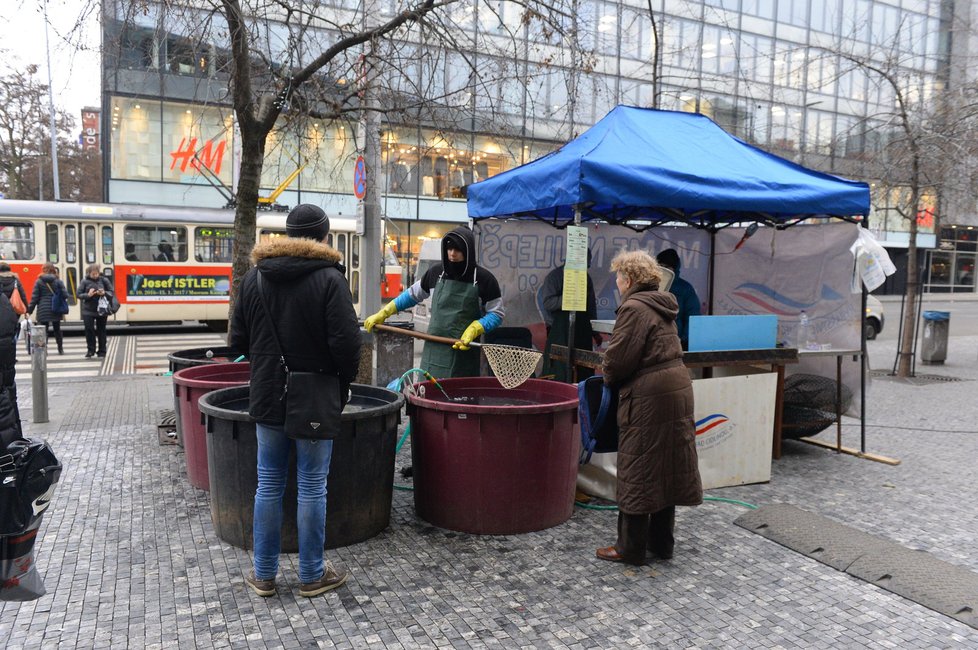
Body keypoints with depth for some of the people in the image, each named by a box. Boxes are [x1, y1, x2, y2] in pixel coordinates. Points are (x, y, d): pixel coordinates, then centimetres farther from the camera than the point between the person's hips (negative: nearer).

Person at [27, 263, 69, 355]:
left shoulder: (39, 282, -3)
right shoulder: (58, 281, -1)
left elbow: (34, 297, -4)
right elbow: (65, 295, -6)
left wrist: (30, 309, 3)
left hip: (43, 310, -1)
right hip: (56, 310, 1)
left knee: (43, 330, 3)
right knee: (57, 329, 14)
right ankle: (60, 349, 18)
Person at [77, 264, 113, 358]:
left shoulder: (104, 280, -1)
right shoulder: (84, 281, -2)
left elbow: (112, 292, 3)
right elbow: (79, 295, 0)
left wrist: (104, 293, -17)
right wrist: (88, 295, -18)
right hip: (88, 310, 0)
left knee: (101, 330, 8)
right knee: (89, 329, -5)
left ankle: (101, 351, 18)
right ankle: (90, 350, 8)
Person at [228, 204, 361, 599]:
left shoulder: (255, 276, 4)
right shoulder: (330, 278, -12)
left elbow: (237, 340, 7)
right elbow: (346, 343, -18)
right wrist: (344, 382, -1)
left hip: (268, 397, 4)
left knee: (269, 484, 13)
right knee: (312, 487, 6)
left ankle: (264, 574, 24)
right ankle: (311, 576, 18)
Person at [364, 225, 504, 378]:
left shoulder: (484, 279, -2)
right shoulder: (436, 273, 8)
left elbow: (496, 314, 2)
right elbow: (413, 294, 22)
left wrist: (474, 329, -15)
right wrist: (383, 314, 20)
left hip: (464, 352, -3)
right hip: (434, 351, 3)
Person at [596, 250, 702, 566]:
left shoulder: (634, 307, -14)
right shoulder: (662, 306, 15)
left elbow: (619, 357, -18)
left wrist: (609, 377, 3)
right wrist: (616, 375, 16)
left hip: (648, 397, -9)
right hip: (677, 388, 9)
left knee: (637, 472, 1)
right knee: (666, 468, 16)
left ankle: (631, 548, 11)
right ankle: (662, 543, 28)